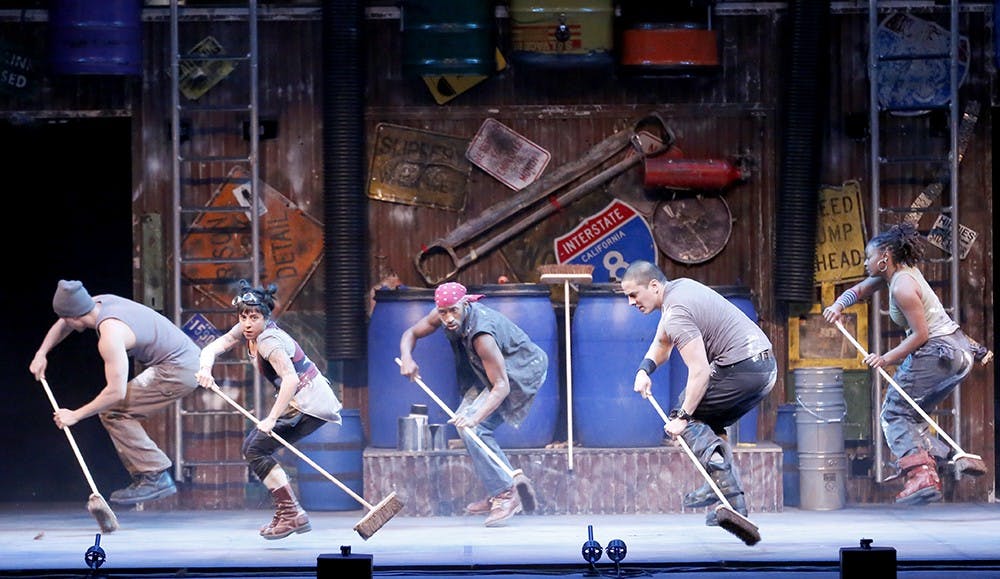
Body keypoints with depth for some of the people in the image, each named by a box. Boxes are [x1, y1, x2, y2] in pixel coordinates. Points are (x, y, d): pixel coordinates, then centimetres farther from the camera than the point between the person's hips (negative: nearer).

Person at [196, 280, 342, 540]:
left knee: (256, 449, -11)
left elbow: (290, 379, -33)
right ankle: (289, 513, 13)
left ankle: (291, 513, -12)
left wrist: (271, 419, -36)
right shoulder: (245, 331, 4)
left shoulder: (269, 341, -22)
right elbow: (212, 348, -1)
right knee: (253, 445, 12)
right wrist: (206, 367, -24)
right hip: (300, 402, 10)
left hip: (310, 405, -10)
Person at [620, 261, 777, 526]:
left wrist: (683, 416, -20)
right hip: (766, 366, 10)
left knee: (686, 416, 3)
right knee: (711, 424, 21)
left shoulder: (676, 313, -17)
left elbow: (700, 370, -23)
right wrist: (644, 370, 9)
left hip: (741, 369, -10)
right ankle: (735, 502, 11)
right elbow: (662, 343, 27)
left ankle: (722, 480, -13)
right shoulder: (679, 286, 15)